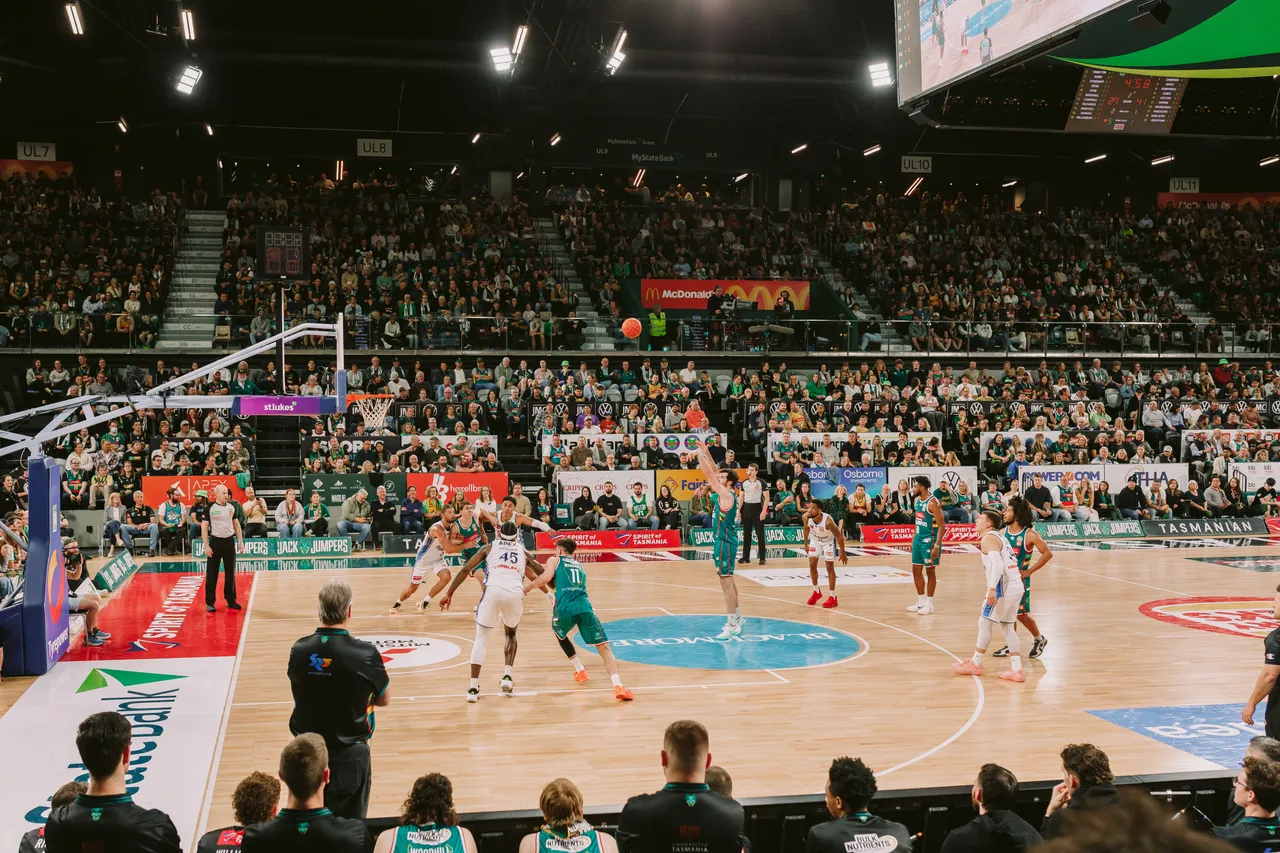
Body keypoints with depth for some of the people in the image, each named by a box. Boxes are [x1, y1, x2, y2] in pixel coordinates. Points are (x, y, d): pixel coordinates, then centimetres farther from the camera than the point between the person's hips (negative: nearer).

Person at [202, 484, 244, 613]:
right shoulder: (210, 507, -7)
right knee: (211, 573, 0)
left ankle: (231, 600, 17)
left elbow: (236, 524, 13)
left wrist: (241, 541, 7)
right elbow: (204, 527, -7)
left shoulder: (231, 506, 5)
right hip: (215, 541, -4)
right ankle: (209, 602, 7)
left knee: (230, 572, 8)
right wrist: (206, 546, -12)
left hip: (229, 541, 4)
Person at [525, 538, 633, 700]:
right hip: (584, 606, 2)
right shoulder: (580, 566, 34)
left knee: (560, 635, 32)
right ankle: (617, 685, -22)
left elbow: (546, 578, 0)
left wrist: (529, 586, 17)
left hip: (565, 608, -2)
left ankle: (580, 670, 26)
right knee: (604, 647, -1)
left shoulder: (554, 560, 19)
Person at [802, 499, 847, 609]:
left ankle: (832, 597, 5)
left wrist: (842, 553, -17)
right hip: (815, 540, 4)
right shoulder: (806, 517, -27)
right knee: (812, 565, 3)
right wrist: (806, 544, 7)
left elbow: (839, 536, -25)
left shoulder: (827, 521, -40)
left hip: (828, 541, -4)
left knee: (830, 567, -3)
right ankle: (817, 592, 24)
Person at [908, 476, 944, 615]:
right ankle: (921, 601, 22)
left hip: (930, 540, -8)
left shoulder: (933, 502, -19)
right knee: (916, 571, 11)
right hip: (918, 539, 8)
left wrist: (937, 546, -23)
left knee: (930, 571, 1)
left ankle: (929, 604, 8)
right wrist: (914, 538, 16)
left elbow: (942, 525, -19)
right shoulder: (916, 500, 7)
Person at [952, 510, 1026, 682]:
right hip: (1017, 587, 9)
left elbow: (997, 563, -22)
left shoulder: (988, 538, -8)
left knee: (984, 622, 3)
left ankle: (976, 664, 13)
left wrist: (992, 588, -29)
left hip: (1003, 587, -9)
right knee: (1007, 627, 15)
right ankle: (1017, 670, 12)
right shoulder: (1000, 537, 20)